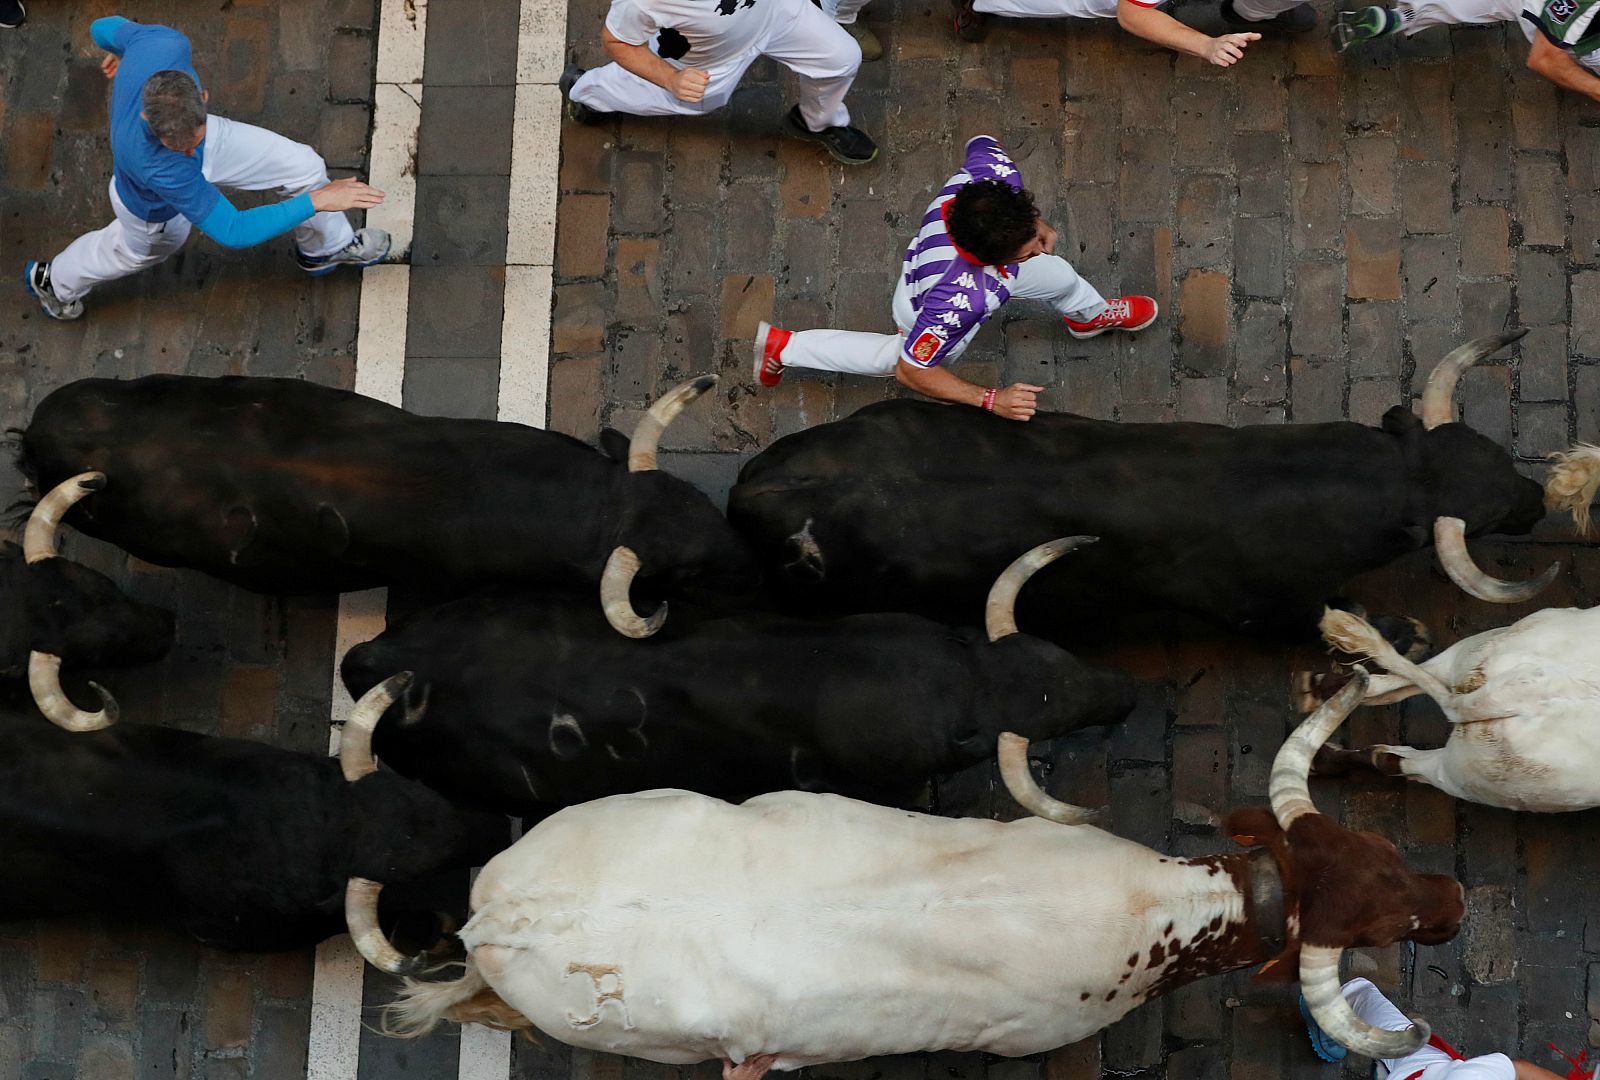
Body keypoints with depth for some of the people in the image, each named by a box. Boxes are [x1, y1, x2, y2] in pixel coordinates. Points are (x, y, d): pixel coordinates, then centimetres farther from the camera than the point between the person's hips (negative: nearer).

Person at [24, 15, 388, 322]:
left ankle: (325, 247, 39)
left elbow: (103, 29, -15)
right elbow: (231, 230, -41)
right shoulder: (152, 165, -52)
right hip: (155, 209, -4)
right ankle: (52, 281, 63)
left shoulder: (165, 45, -41)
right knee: (132, 251, 30)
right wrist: (316, 201, -42)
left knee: (305, 167, 5)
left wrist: (119, 50, 11)